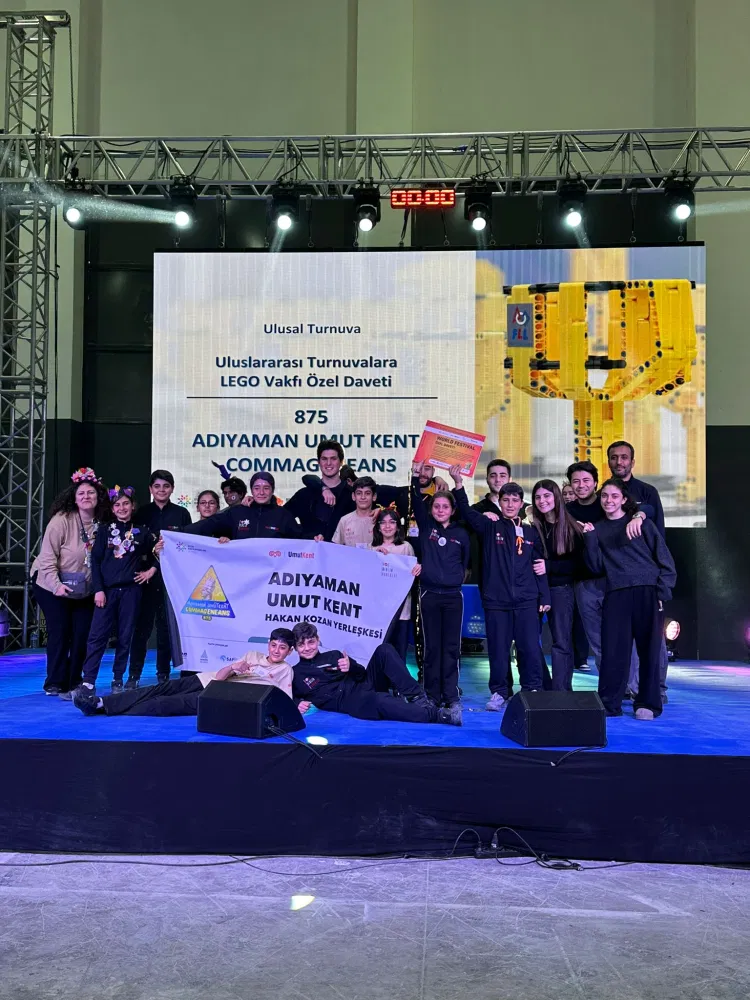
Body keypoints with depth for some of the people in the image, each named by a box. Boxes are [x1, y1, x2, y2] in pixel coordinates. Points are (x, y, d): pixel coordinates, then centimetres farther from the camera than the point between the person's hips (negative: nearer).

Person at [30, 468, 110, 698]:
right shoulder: (61, 520, -18)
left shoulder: (101, 524, -5)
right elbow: (47, 556, -19)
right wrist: (56, 585, -26)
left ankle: (73, 683, 18)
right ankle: (56, 684, 10)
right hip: (52, 585, -4)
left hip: (84, 590, 4)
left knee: (83, 634, 3)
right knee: (60, 633, -4)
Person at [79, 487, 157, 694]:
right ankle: (88, 681, -4)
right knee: (97, 636, -6)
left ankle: (118, 680, 13)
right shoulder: (105, 531, 6)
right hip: (107, 590, 0)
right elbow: (95, 561, 2)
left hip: (131, 590, 0)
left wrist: (151, 570, 1)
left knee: (125, 637, 4)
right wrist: (98, 589, -6)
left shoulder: (141, 532, 7)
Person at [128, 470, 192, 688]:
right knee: (142, 626, 0)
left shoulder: (181, 514, 5)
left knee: (167, 627, 4)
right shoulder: (141, 513, 7)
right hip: (146, 577, 0)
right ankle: (133, 675, 7)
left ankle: (163, 674, 14)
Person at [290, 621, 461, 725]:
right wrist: (297, 704, -12)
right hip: (348, 702, -5)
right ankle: (436, 715, -39)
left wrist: (351, 666, -6)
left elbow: (362, 674, 16)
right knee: (380, 700, -40)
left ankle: (416, 697, -24)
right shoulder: (294, 674, 14)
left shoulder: (333, 655, 21)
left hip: (363, 686, 5)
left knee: (384, 650, -19)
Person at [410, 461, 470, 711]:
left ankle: (451, 696, 8)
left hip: (453, 596, 0)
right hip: (429, 594, 0)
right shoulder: (426, 527, 5)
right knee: (432, 646, 3)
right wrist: (416, 475, -16)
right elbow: (416, 502, -8)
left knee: (451, 646, 3)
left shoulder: (461, 534, 6)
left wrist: (456, 576, 8)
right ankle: (432, 695, 9)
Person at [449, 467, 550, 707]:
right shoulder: (490, 526, 4)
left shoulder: (530, 532, 10)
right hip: (496, 601, -1)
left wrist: (544, 597, 9)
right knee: (498, 649, 5)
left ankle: (532, 691, 13)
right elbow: (466, 512, -12)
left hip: (526, 601, 1)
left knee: (530, 649, 0)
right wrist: (458, 483, -26)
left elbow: (540, 566, 12)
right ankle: (498, 692, 17)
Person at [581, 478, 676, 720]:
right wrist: (589, 538, -6)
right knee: (613, 650, -2)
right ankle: (608, 703, 7)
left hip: (647, 592, -2)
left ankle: (648, 703, 12)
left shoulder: (641, 523, 5)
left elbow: (664, 559, 3)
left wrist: (662, 592, -5)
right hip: (616, 594, 2)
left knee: (648, 649, 2)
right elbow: (597, 566, 6)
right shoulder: (597, 529, 13)